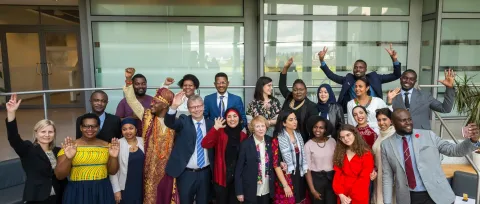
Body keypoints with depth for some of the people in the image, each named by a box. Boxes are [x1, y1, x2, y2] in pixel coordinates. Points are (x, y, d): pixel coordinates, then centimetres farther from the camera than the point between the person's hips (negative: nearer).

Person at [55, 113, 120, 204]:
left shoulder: (106, 145, 3)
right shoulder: (68, 147, -3)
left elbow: (112, 171, 5)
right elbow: (59, 175, -6)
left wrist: (114, 157, -13)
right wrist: (68, 158, -22)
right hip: (77, 192, -2)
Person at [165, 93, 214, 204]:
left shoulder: (211, 124, 4)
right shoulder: (184, 121, -1)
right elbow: (169, 122, -23)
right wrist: (174, 106, -37)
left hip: (205, 173, 2)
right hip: (186, 173, -2)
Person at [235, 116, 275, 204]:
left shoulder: (270, 142, 0)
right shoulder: (246, 144, -12)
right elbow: (239, 169, -9)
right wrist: (239, 191, -10)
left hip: (267, 190, 4)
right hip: (250, 191, -3)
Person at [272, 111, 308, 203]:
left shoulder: (299, 136, 7)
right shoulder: (277, 140, -11)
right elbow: (276, 165, -14)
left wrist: (304, 174, 7)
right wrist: (285, 185, -16)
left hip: (300, 178, 5)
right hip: (286, 180, -5)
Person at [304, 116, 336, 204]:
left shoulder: (332, 141, -1)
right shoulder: (308, 145, -8)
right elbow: (307, 169, -6)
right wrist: (312, 190, -8)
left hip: (331, 178, 2)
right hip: (316, 179, -2)